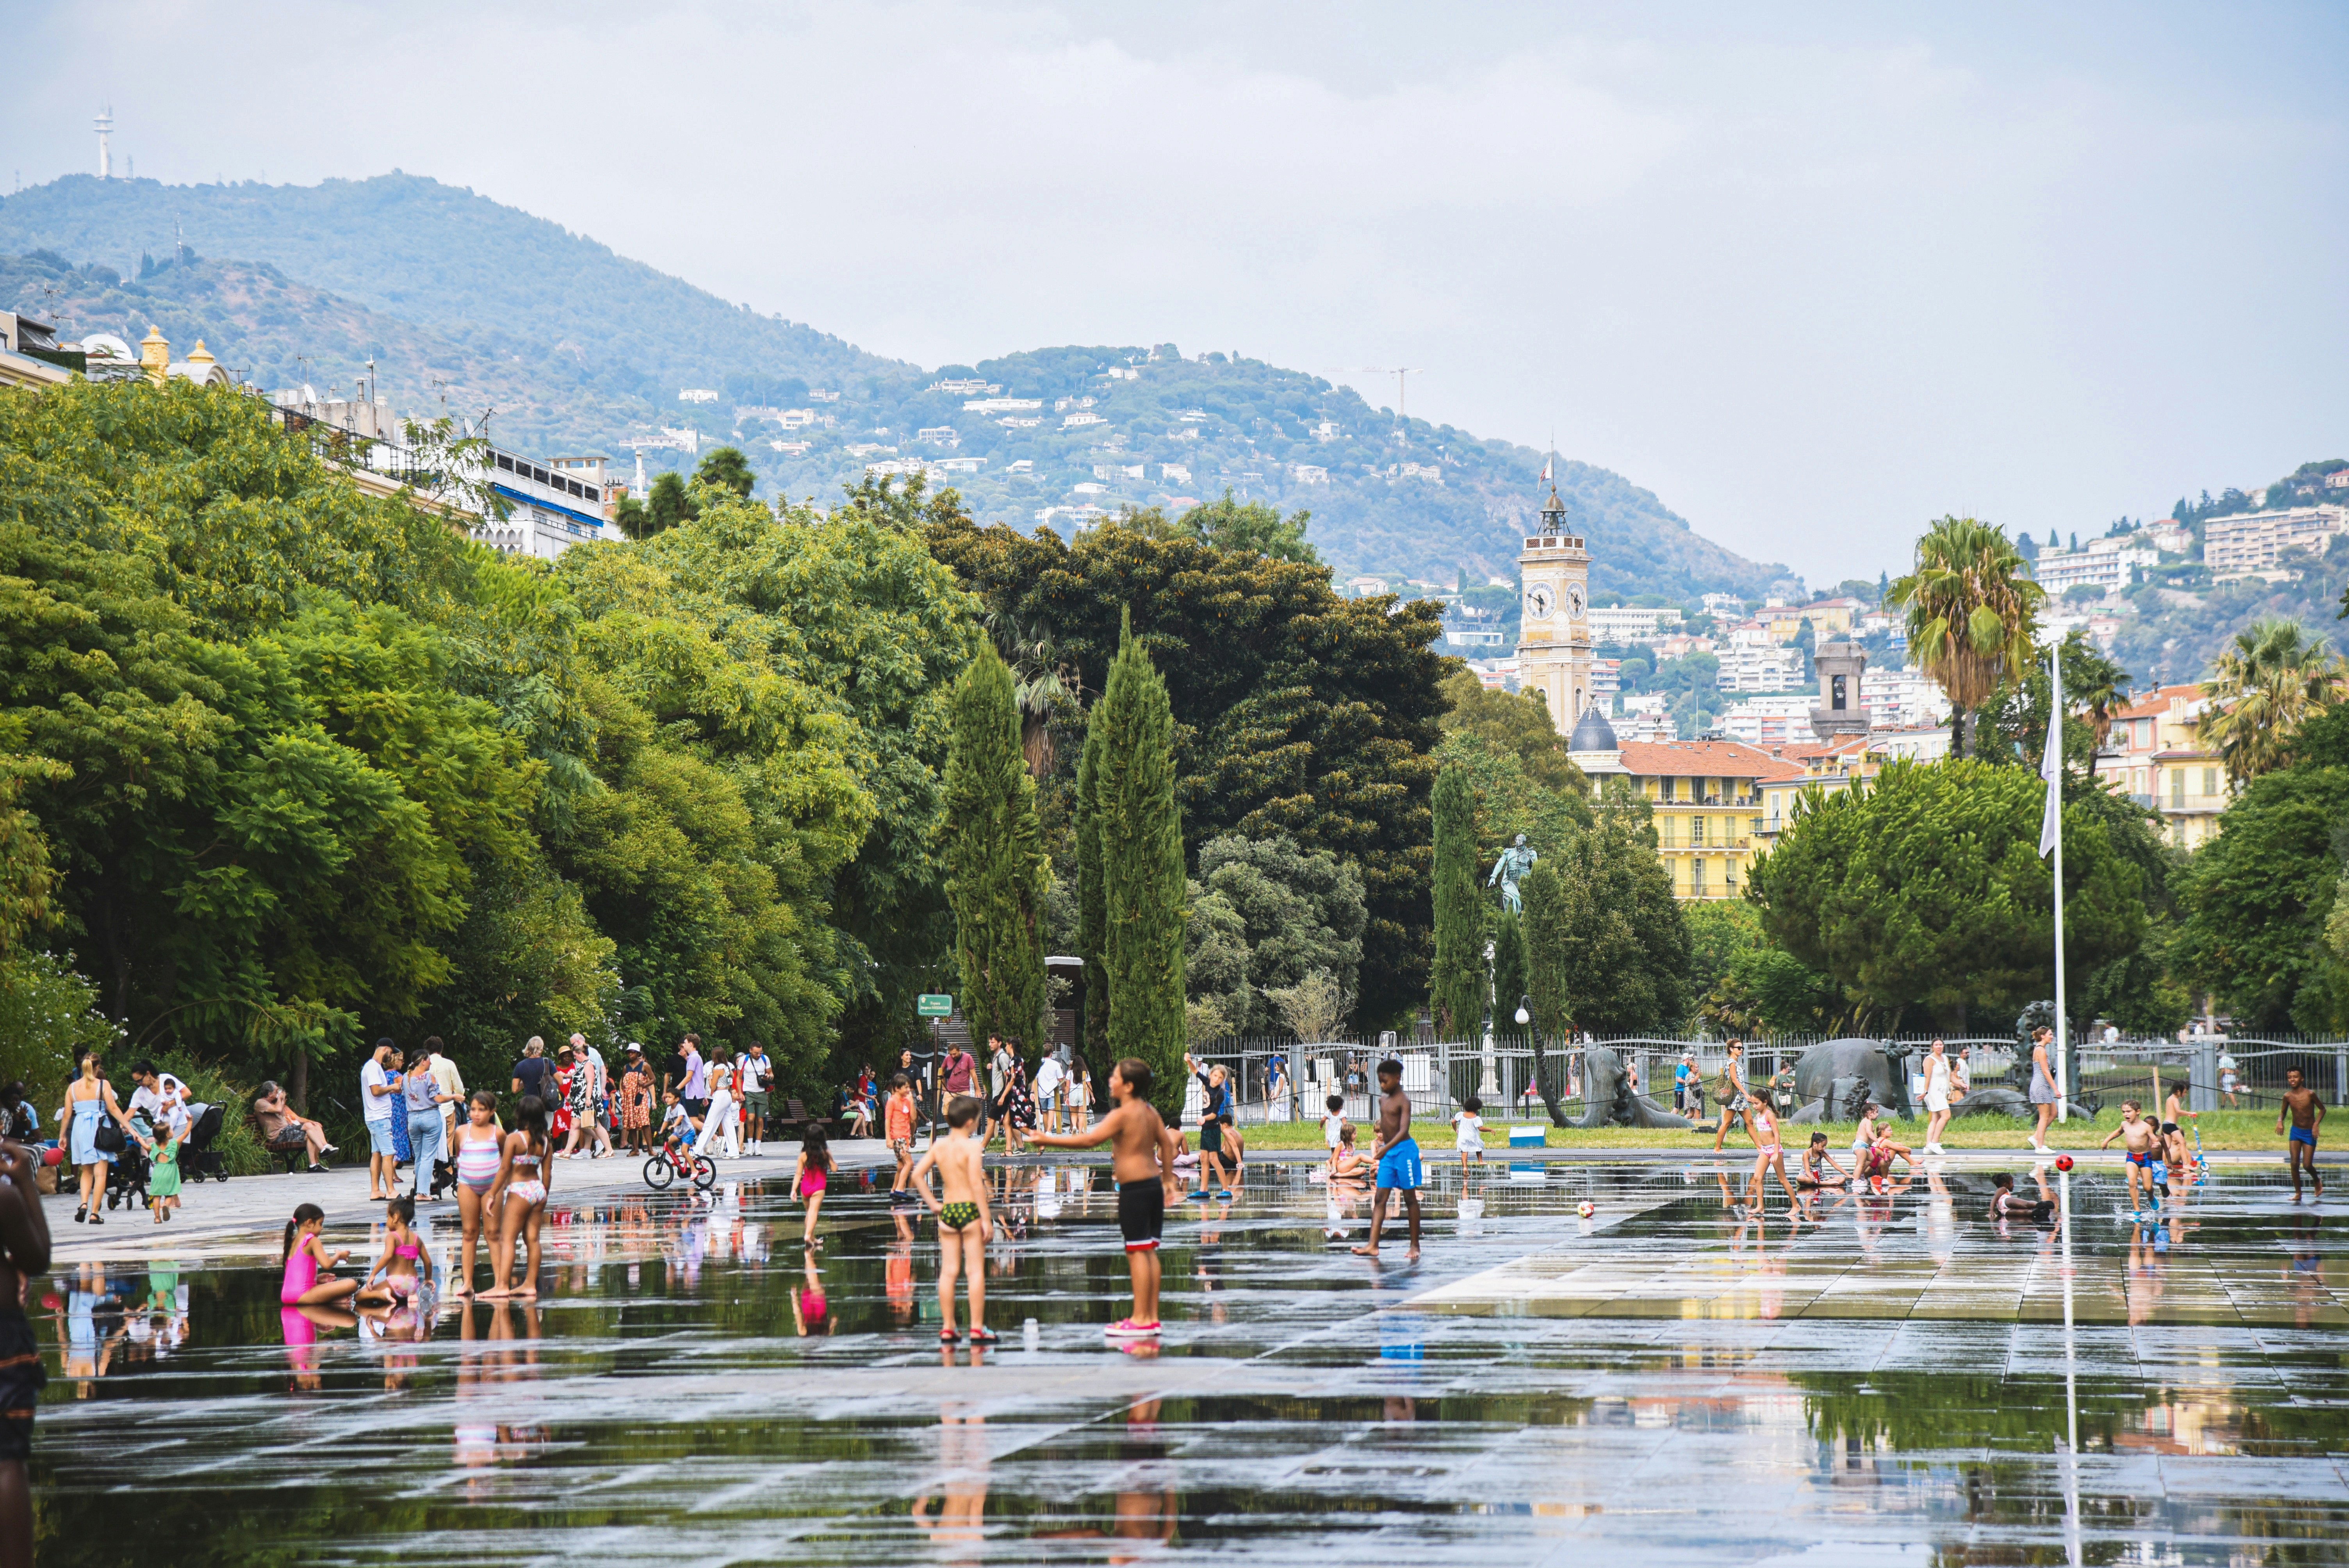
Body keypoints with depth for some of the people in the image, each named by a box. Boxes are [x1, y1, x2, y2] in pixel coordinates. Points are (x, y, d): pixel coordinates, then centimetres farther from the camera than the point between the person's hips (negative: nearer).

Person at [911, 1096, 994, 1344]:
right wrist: (986, 1217, -14)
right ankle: (977, 1328, -3)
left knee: (948, 1271, 9)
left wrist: (932, 1203, 10)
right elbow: (976, 1182, -17)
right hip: (970, 1209, -5)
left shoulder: (939, 1146, 7)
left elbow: (917, 1175, 5)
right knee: (976, 1270, -1)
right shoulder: (972, 1147, -10)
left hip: (947, 1211, 5)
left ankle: (947, 1328, 12)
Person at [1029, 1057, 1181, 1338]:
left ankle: (1140, 1319, -6)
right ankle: (1152, 1317, 13)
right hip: (1154, 1184, 9)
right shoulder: (1150, 1111, 11)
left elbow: (1090, 1140, -20)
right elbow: (1167, 1143, 17)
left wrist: (1050, 1140, -16)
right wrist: (1168, 1178, 26)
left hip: (1134, 1188, -9)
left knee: (1137, 1252, -6)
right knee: (1149, 1252, 11)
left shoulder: (1122, 1114, -14)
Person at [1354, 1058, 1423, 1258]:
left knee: (1410, 1198, 1)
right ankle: (1373, 1245, -8)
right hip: (1387, 1152, 8)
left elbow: (1403, 1130, -23)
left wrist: (1386, 1148, -33)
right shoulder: (1383, 1100, 12)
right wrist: (1379, 1144, 20)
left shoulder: (1403, 1101, -12)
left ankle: (1415, 1245, 8)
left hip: (1404, 1149, -8)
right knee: (1380, 1199, -2)